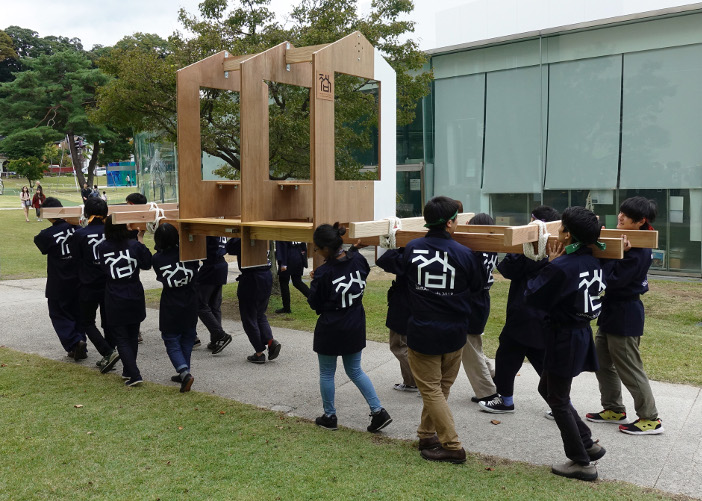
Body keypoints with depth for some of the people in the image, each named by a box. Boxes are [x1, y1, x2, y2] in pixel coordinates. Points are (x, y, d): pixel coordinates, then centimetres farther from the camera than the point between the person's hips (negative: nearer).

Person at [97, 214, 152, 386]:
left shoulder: (102, 248, -8)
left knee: (121, 339, 4)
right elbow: (147, 264, 2)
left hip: (114, 301, -2)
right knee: (132, 336, 18)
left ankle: (134, 375, -6)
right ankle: (128, 371, 29)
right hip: (135, 297, 2)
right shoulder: (135, 245, -8)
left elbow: (100, 268, 5)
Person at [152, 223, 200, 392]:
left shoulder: (156, 259, -11)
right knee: (187, 340, 17)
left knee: (172, 343, 6)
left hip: (170, 308, -2)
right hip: (190, 305, 3)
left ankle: (185, 372, -14)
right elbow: (196, 266, 6)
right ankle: (184, 373, 26)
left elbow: (160, 278, 3)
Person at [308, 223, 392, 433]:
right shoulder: (358, 259, -8)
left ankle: (329, 416, 26)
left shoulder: (323, 273, -23)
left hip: (330, 330, -6)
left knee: (326, 373, 14)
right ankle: (378, 411, 13)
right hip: (355, 327, 6)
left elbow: (314, 303, -12)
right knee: (355, 370, 19)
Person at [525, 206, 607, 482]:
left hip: (564, 338, -9)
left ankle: (582, 463, 18)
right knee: (547, 388, 23)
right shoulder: (593, 263, 3)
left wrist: (550, 263, -9)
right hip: (582, 332, 9)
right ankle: (588, 444, 29)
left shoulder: (560, 267, -24)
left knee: (558, 400, 7)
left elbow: (532, 296, -16)